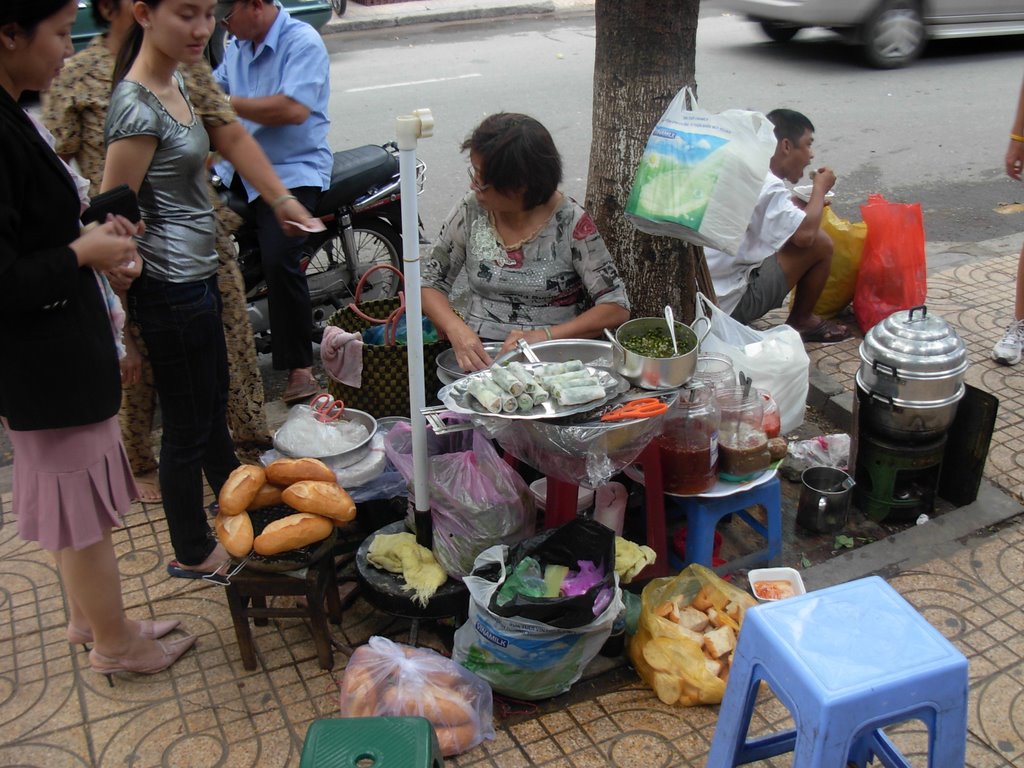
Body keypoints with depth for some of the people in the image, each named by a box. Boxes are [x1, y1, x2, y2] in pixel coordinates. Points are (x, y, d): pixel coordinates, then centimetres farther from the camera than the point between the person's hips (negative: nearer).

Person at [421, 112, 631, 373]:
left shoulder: (571, 224, -7)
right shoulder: (470, 212, 2)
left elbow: (616, 309, -7)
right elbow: (429, 283, 7)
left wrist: (545, 335, -20)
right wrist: (457, 330, -14)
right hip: (479, 356, 2)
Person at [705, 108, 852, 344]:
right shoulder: (767, 185, -18)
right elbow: (805, 234, -21)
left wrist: (803, 204, 12)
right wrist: (820, 188, -4)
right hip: (729, 304, -9)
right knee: (820, 244, -3)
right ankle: (801, 322, 15)